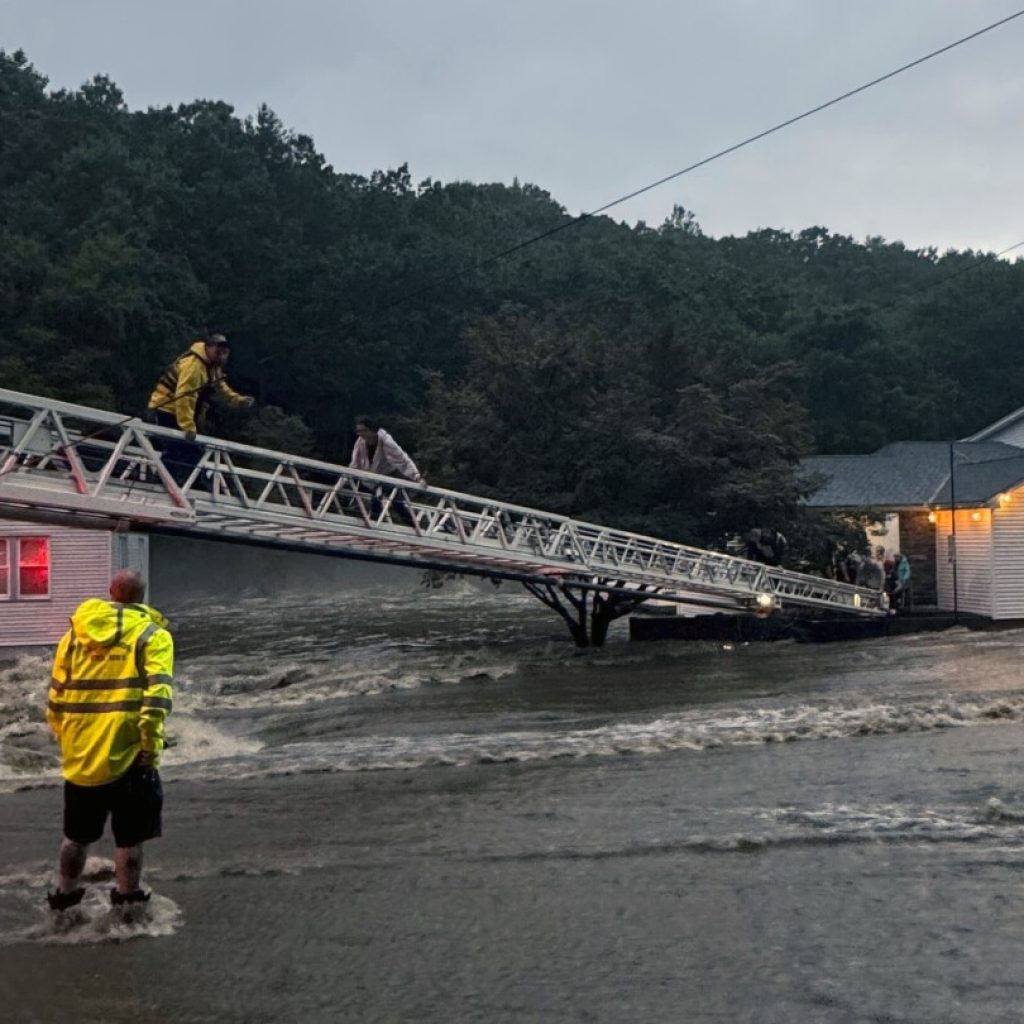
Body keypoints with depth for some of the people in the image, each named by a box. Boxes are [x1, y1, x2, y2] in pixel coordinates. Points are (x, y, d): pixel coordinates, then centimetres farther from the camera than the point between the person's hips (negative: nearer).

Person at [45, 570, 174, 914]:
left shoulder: (75, 634, 10)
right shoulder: (152, 635, -4)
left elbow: (55, 697, 12)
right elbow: (156, 695, -17)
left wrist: (64, 741, 21)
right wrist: (150, 747, -13)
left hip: (80, 756, 5)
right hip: (128, 756, -5)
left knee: (77, 835, 21)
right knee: (130, 837, 8)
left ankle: (64, 895, 34)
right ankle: (127, 901, 15)